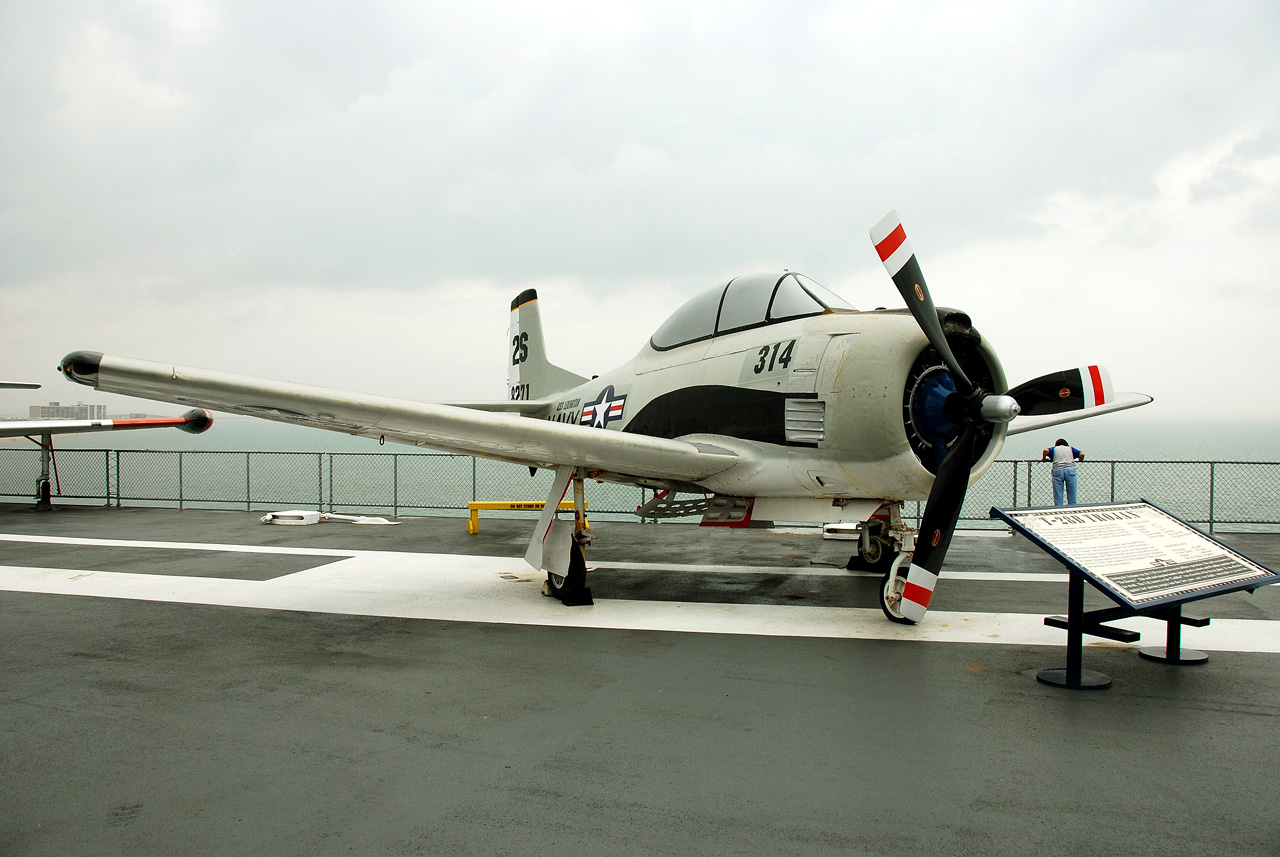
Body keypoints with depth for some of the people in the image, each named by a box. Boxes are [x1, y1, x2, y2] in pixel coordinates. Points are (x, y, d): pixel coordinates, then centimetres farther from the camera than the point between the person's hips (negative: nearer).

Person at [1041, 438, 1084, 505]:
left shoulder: (1054, 449, 19)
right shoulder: (1070, 448, 23)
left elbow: (1046, 450, -1)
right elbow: (1082, 454, 11)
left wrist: (1044, 459, 15)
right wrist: (1080, 460, 31)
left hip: (1057, 470, -1)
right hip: (1070, 470, 1)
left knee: (1058, 495, -1)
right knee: (1071, 495, 4)